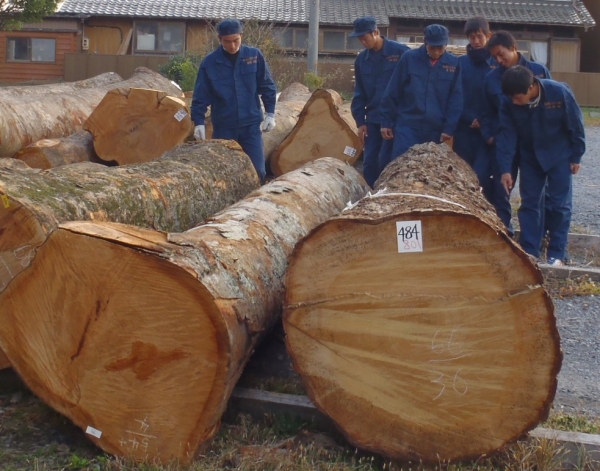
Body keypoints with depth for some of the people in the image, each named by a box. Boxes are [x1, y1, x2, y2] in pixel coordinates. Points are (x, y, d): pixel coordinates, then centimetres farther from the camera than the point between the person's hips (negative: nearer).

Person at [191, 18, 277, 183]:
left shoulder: (255, 56, -2)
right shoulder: (210, 62, -5)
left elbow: (267, 87, 6)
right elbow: (200, 96, -3)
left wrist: (270, 113, 3)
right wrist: (199, 122, -9)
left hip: (251, 125, 0)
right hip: (223, 126, 0)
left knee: (257, 170, -2)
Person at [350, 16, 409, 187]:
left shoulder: (400, 52, -9)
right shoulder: (361, 59, 8)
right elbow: (359, 93, 13)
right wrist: (360, 121, 6)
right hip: (373, 119, 5)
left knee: (387, 161, -5)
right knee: (370, 162, 7)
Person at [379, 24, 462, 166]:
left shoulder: (454, 64, 0)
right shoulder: (409, 58, -3)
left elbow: (456, 100, 3)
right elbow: (392, 93, 1)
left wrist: (449, 128, -3)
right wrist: (386, 122, 2)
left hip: (436, 129, 2)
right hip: (407, 126, -1)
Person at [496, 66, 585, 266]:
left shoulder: (560, 92, -26)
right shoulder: (509, 103, -19)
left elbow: (575, 125, -14)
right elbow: (506, 134, -14)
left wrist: (576, 157, -8)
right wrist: (505, 169, -18)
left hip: (559, 157, -2)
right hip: (530, 157, 3)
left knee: (560, 204, 1)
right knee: (529, 203, 4)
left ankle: (556, 253, 9)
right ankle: (528, 251, 12)